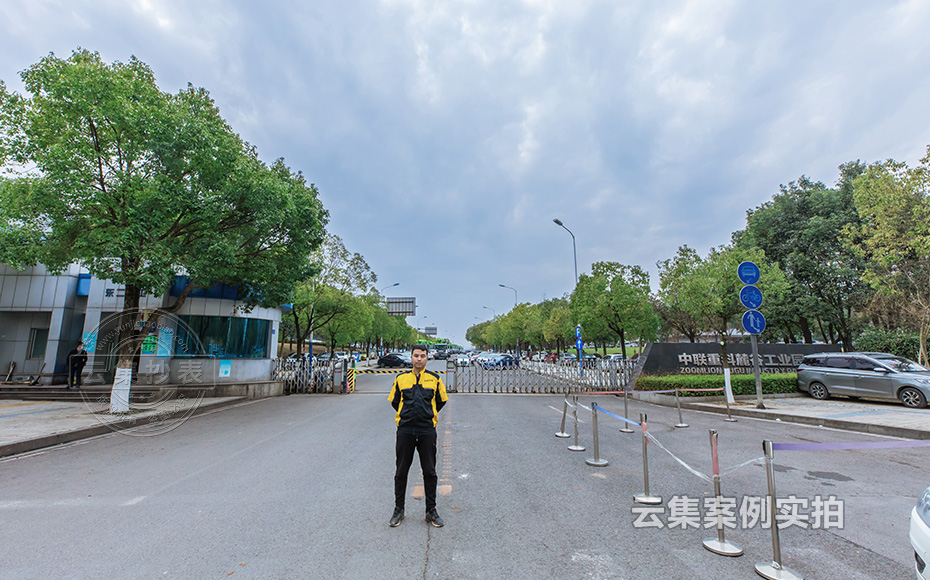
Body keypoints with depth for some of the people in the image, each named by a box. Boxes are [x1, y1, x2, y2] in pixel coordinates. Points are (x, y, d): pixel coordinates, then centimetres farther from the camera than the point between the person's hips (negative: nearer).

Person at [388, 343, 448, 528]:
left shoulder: (435, 379, 2)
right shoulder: (401, 378, 4)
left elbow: (441, 401, 14)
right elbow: (394, 401, 15)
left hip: (427, 431, 0)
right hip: (405, 430, 1)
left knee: (429, 472, 6)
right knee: (401, 472, 10)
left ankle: (431, 511, 21)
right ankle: (398, 510, 26)